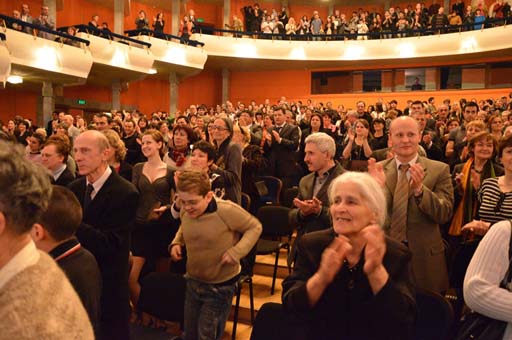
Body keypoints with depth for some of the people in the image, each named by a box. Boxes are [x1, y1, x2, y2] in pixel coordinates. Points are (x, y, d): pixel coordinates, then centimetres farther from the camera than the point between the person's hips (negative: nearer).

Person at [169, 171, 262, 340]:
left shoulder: (226, 210, -27)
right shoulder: (185, 211, -9)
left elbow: (255, 227, -14)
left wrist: (236, 251, -23)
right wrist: (176, 243, -3)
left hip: (220, 286, -5)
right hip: (193, 282, 6)